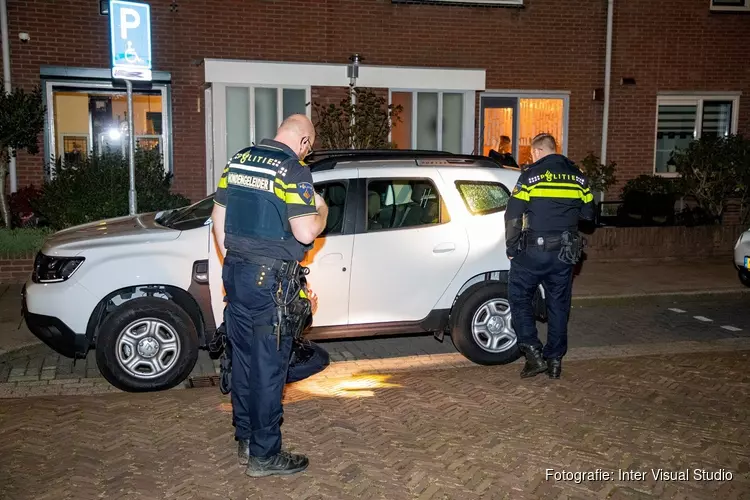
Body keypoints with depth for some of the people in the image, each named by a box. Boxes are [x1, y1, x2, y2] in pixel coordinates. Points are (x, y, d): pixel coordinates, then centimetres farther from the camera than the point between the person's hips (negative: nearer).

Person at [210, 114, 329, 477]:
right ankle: (264, 455, 13)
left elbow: (218, 216, 13)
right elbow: (305, 233, -18)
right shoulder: (293, 170, -13)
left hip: (236, 272, 8)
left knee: (242, 360, 16)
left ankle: (245, 440, 29)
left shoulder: (238, 159, 10)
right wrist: (322, 211, 2)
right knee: (268, 367, 2)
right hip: (270, 281, -7)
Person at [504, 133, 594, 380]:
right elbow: (588, 214, 15)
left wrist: (511, 248, 1)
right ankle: (554, 359, 19)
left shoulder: (530, 176, -7)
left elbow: (512, 216, -10)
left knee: (519, 297, 8)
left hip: (534, 251, -5)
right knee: (558, 304, 13)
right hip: (565, 254, 5)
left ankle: (534, 353, 1)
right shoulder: (578, 177, 7)